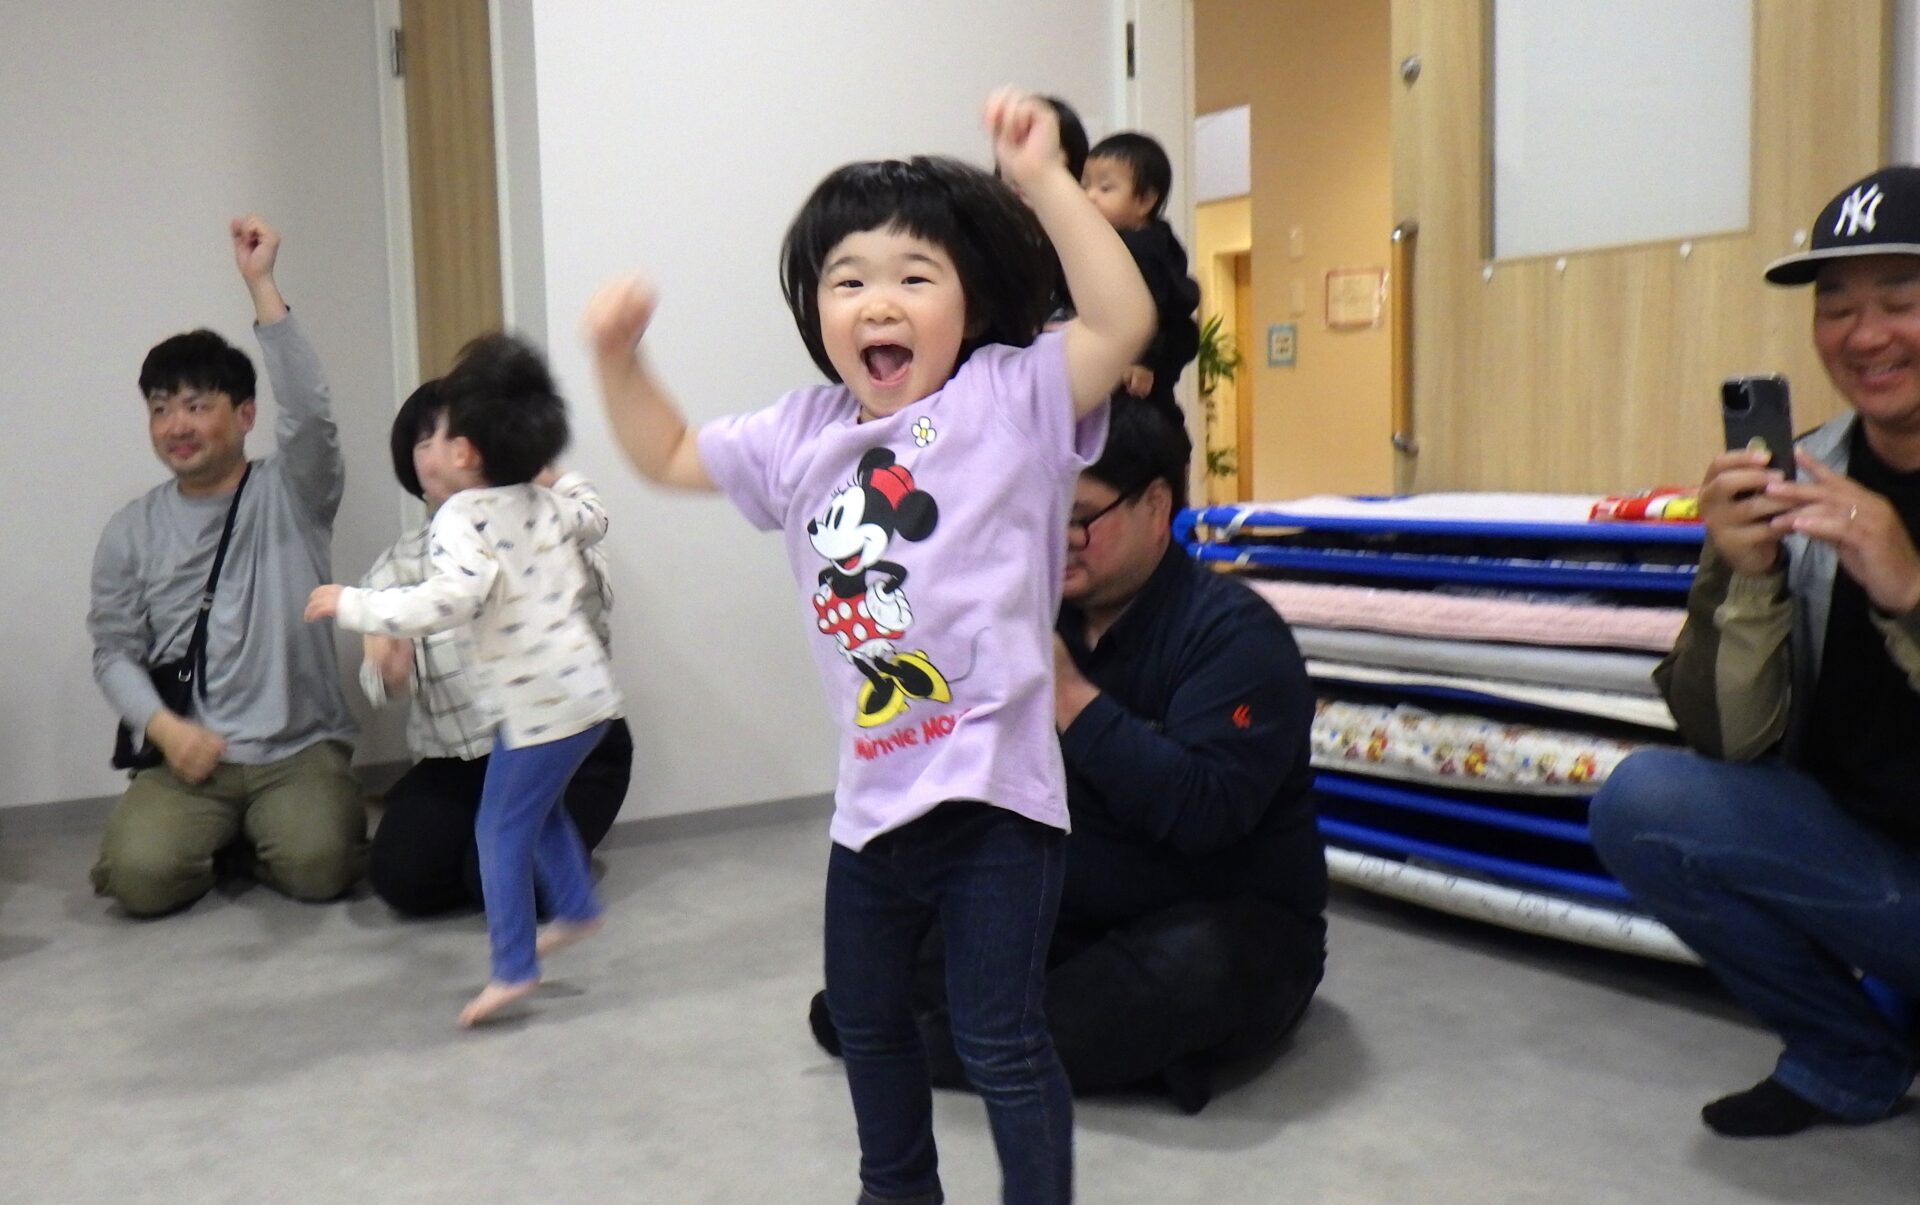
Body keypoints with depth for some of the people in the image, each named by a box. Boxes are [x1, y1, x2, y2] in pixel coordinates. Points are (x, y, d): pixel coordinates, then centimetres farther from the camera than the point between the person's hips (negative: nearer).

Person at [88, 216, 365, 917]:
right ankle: (215, 835, 12)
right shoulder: (131, 531, 10)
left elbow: (310, 411, -18)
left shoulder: (290, 495, 2)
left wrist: (261, 283, -21)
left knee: (317, 866, -27)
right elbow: (114, 652, 9)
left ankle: (248, 838, 9)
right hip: (188, 757, 2)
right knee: (140, 877, -23)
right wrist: (166, 729, -11)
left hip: (298, 748, -2)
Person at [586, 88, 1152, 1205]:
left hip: (994, 787, -7)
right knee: (866, 1013, 26)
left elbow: (1125, 319, -24)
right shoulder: (801, 436, 6)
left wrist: (1044, 178, -26)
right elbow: (670, 456, 20)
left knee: (1001, 1037, 1)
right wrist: (619, 356, 6)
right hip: (873, 794, 8)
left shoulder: (1011, 398, -10)